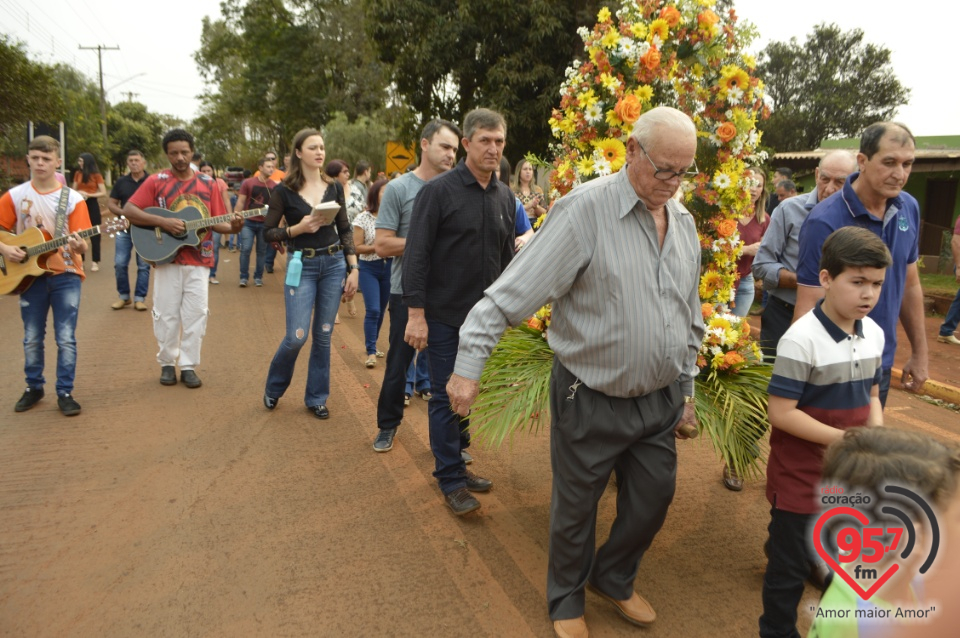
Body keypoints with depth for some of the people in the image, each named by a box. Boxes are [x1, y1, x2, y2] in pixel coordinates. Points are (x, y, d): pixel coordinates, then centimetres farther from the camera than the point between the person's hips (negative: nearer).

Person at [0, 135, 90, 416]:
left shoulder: (73, 199, -4)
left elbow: (81, 244, -9)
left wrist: (79, 246, -30)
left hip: (66, 275, -2)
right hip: (30, 274, 2)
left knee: (66, 338, -1)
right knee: (32, 338, 10)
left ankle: (65, 392, 9)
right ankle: (34, 387, 26)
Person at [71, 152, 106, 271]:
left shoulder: (96, 175, -5)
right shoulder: (77, 174, 6)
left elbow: (103, 192, -7)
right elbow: (74, 190, 13)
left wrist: (89, 195, -17)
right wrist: (79, 193, -9)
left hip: (92, 204, -4)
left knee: (94, 233, 0)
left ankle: (95, 262, 5)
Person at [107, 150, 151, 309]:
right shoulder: (121, 182, 7)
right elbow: (111, 204, 10)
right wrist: (123, 213, -10)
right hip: (124, 228, 2)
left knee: (143, 265, 1)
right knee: (120, 264, 0)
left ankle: (139, 298, 10)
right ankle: (124, 296, 15)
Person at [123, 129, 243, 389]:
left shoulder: (208, 184, 6)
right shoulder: (156, 181, 0)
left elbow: (215, 222, 7)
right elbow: (129, 210, -6)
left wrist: (232, 227, -15)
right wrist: (162, 222, -18)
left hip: (198, 261, 2)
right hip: (166, 259, -1)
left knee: (195, 314, 2)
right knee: (166, 314, 5)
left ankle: (188, 365, 13)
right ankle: (167, 363, 21)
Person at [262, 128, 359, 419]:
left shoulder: (334, 188, 5)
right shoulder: (284, 191, -4)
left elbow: (345, 230, 8)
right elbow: (268, 232, -1)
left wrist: (353, 268, 1)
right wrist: (298, 228, -17)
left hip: (333, 265, 3)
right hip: (301, 266, -3)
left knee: (323, 335, 7)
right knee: (297, 336, -7)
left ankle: (316, 397, 21)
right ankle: (273, 388, 21)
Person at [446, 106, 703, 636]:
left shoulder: (683, 221, 4)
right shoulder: (585, 210, -18)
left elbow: (690, 317, 14)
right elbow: (513, 292, -21)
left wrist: (687, 386, 17)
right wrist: (469, 364, -24)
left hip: (660, 399, 6)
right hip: (591, 400, -6)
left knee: (653, 499, 18)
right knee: (575, 507, 13)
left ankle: (614, 579, 47)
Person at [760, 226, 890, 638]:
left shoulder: (875, 334, 1)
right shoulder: (802, 340, -23)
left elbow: (871, 395, 13)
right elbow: (781, 413, -22)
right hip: (801, 479, -7)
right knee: (789, 566, 9)